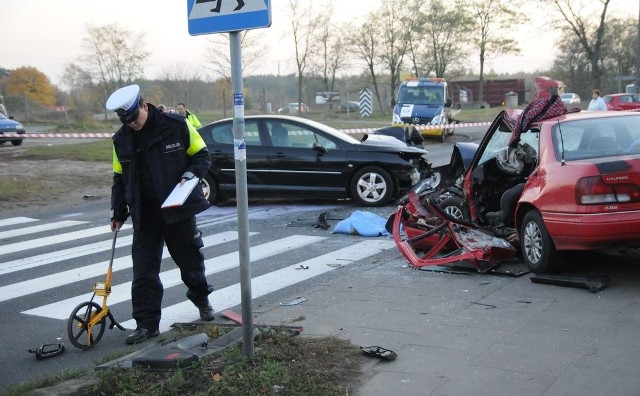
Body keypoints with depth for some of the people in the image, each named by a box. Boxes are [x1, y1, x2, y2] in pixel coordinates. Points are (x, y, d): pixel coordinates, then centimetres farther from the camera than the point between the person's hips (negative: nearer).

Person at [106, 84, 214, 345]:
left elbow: (202, 155, -1)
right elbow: (120, 178, 11)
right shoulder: (121, 140, 1)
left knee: (190, 259, 13)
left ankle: (201, 298, 40)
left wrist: (190, 174, -20)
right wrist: (118, 213, 9)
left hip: (178, 208, -2)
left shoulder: (177, 125, -10)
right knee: (143, 271, 0)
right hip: (144, 214, 3)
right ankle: (146, 323, 9)